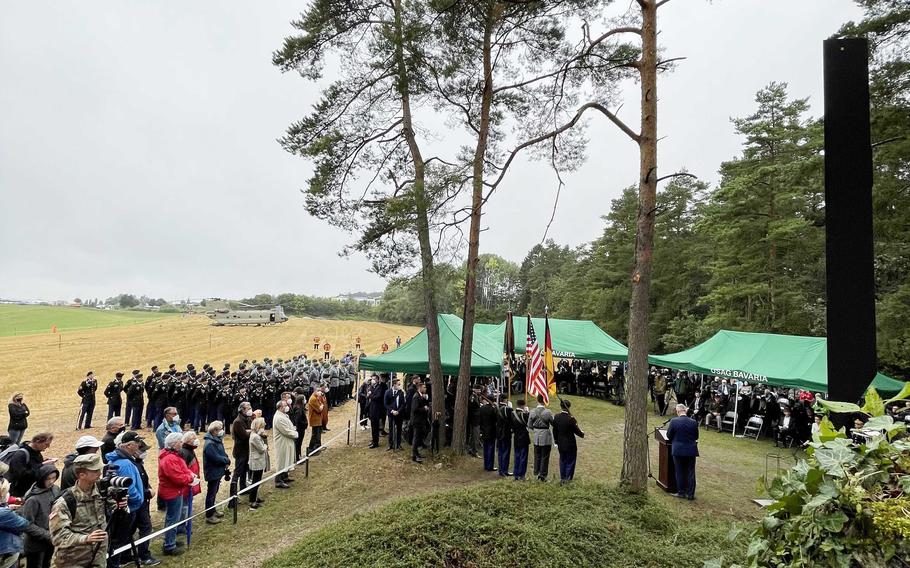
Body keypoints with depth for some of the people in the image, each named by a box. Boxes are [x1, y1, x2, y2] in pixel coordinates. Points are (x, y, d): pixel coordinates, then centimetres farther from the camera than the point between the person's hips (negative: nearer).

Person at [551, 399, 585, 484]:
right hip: (570, 444, -5)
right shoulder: (571, 418, -22)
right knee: (570, 461, 10)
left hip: (561, 444, 5)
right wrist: (582, 434, 11)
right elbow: (576, 430, -12)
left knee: (562, 461, 18)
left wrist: (556, 441, 14)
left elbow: (554, 431, 1)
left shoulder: (556, 417, -7)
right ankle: (568, 478, 13)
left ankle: (562, 478, 25)